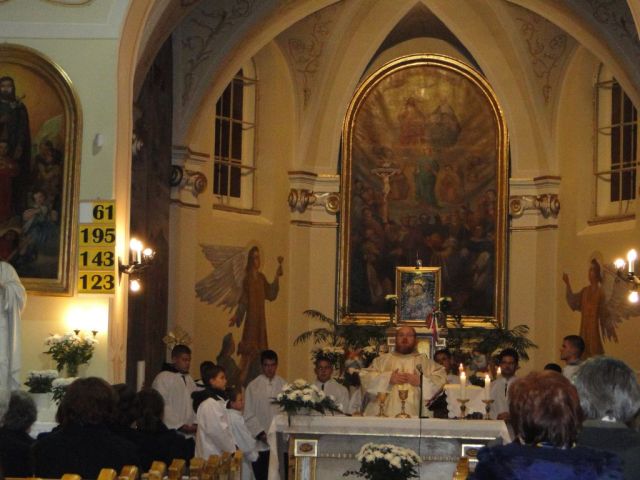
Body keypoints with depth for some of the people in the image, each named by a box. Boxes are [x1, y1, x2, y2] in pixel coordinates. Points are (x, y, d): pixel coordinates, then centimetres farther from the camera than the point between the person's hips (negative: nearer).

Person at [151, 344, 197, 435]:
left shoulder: (189, 379, 17)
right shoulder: (163, 378, -5)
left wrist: (196, 423, -3)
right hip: (172, 431, -6)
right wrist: (179, 426, -15)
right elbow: (161, 407, -11)